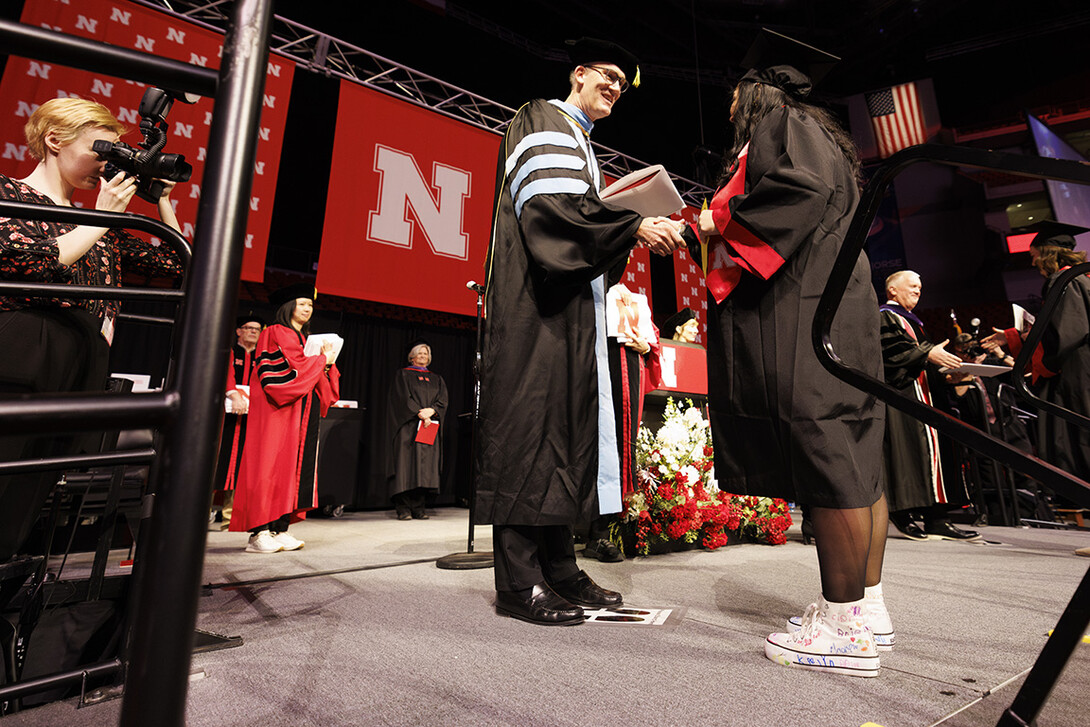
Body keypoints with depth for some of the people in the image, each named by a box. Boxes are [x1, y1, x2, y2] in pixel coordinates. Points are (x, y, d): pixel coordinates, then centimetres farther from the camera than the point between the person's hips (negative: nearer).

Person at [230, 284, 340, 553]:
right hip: (279, 410, -7)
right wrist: (322, 359, -5)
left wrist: (327, 363, 0)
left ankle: (280, 528, 5)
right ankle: (259, 532, -5)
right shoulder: (275, 333, 0)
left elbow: (317, 377, 19)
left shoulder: (306, 340, 23)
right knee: (273, 464, -9)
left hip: (304, 411, 7)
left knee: (296, 465, 2)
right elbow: (293, 368, -15)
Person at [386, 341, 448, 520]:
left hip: (430, 426, 3)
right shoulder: (403, 374, 9)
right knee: (406, 463, -9)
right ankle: (403, 509, -6)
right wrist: (420, 414, -15)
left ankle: (418, 508, 1)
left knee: (425, 464, -2)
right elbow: (404, 398, -5)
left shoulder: (436, 379, 20)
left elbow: (443, 400, 7)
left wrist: (431, 410, -12)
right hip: (408, 426, -3)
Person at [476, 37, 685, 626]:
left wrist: (631, 236, 10)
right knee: (533, 415, -14)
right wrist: (632, 227, -15)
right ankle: (518, 579, -8)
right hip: (535, 295, -9)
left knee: (567, 421, 2)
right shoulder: (543, 121, 6)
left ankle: (557, 566, 7)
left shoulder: (580, 142, 32)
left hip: (571, 300, 9)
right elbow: (549, 200, -14)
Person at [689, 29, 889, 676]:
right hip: (829, 308, 10)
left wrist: (722, 221, -6)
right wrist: (702, 234, 29)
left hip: (800, 315, -10)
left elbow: (805, 185, -17)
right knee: (853, 461, 6)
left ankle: (845, 628, -6)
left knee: (823, 459, -12)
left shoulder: (780, 125, 4)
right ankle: (868, 608, 13)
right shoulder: (807, 130, 32)